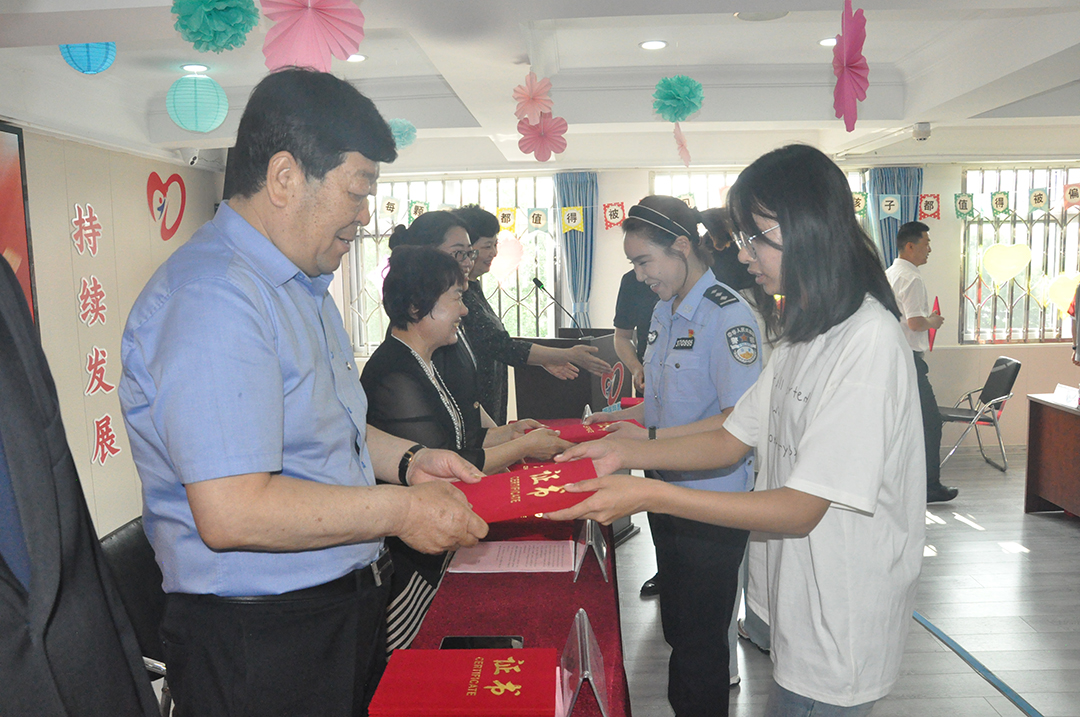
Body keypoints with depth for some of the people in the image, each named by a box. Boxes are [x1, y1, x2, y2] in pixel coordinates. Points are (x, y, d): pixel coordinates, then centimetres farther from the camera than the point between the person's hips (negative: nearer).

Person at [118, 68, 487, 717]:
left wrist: (406, 460, 5)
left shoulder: (302, 286, 12)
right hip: (261, 641, -9)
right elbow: (232, 513, -29)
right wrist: (400, 511, -20)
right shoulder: (211, 297, -24)